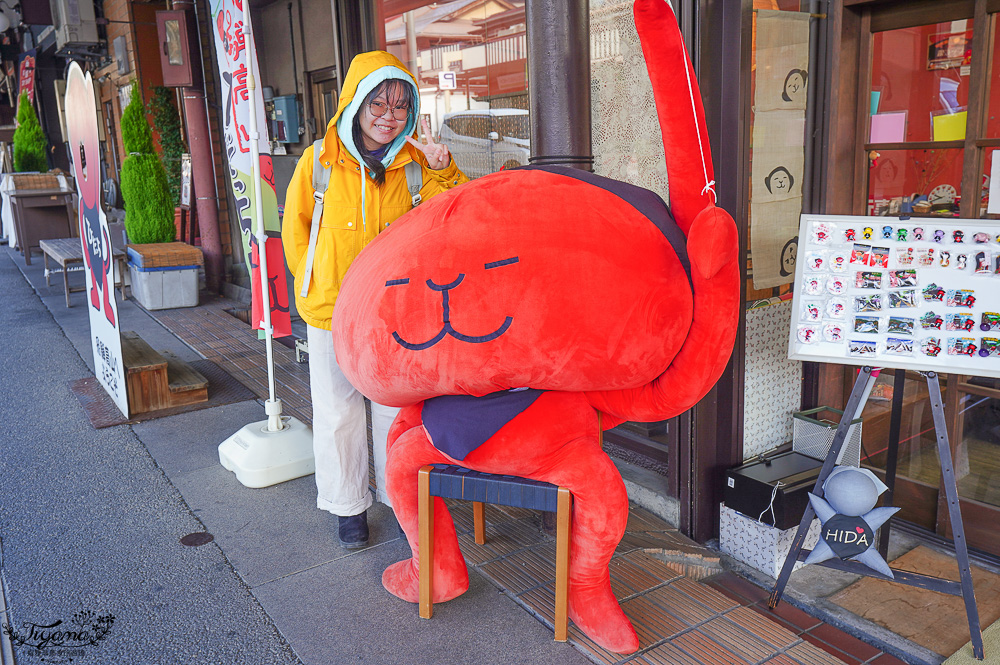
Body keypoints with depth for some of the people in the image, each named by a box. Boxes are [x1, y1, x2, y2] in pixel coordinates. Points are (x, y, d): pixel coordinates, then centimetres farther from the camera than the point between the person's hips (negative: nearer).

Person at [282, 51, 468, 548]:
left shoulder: (414, 162, -3)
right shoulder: (319, 161, -6)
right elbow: (295, 228, 6)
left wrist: (443, 172, -20)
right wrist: (319, 283, 3)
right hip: (331, 311, 0)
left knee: (396, 409, 11)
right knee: (338, 411, 10)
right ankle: (348, 506, 29)